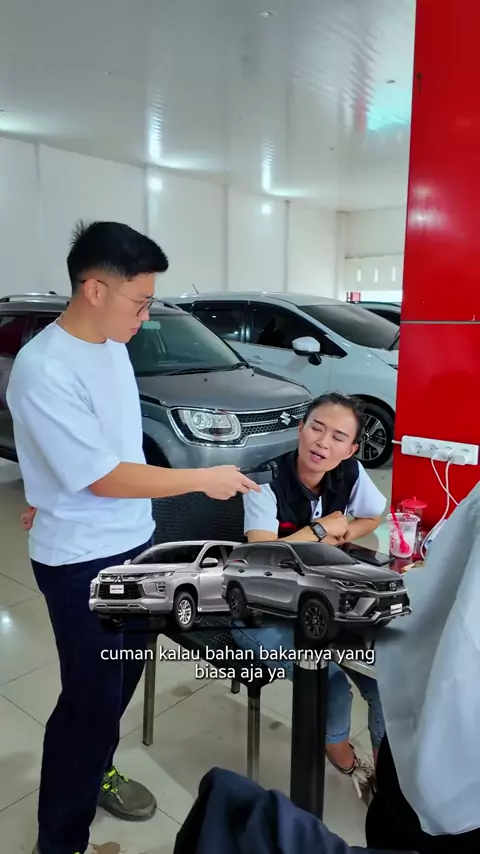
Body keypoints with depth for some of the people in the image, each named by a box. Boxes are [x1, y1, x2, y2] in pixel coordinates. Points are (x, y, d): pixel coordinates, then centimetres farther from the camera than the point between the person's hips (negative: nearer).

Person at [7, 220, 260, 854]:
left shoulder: (111, 343, 2)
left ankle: (97, 772, 48)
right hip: (83, 564, -8)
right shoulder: (43, 370, -24)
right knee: (92, 699, 6)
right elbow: (104, 477, -24)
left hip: (134, 542, 8)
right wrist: (203, 479, -18)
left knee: (124, 673, 23)